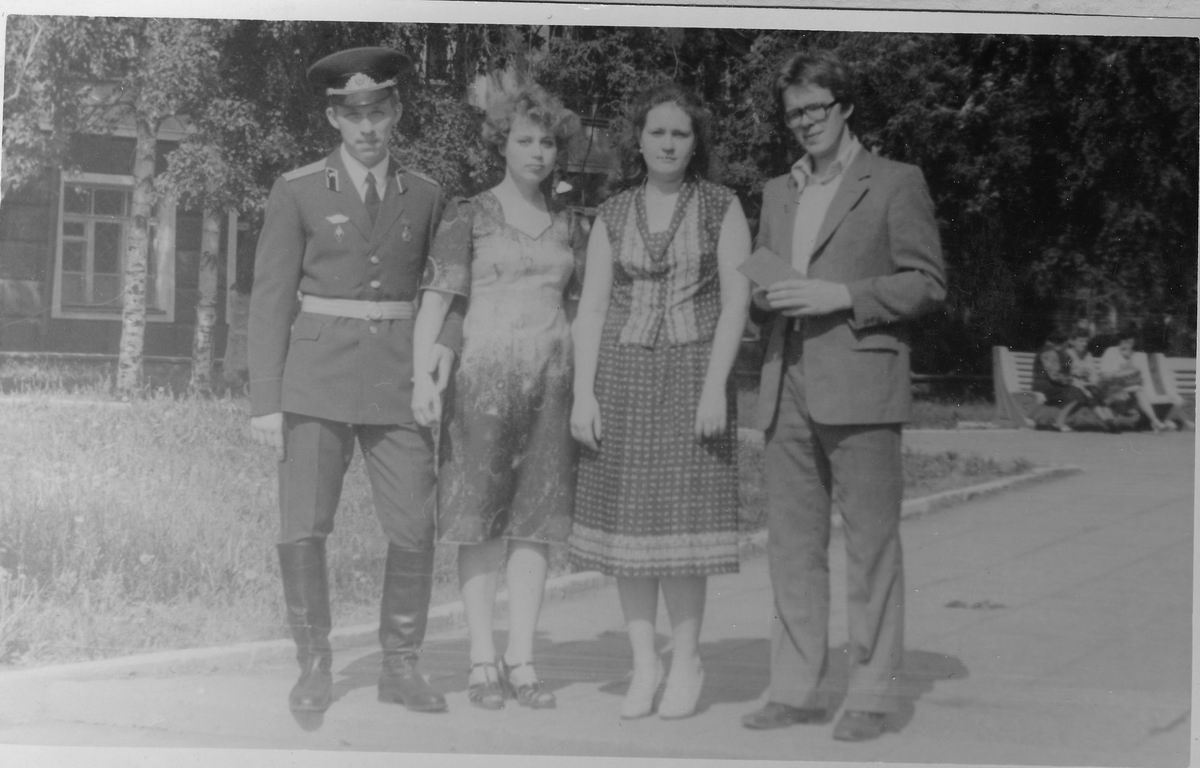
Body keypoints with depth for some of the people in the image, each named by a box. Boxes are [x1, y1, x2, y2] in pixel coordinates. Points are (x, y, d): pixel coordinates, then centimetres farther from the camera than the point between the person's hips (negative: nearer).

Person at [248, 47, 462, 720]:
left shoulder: (425, 195, 8)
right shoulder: (297, 192, 0)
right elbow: (272, 298, -2)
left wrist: (447, 340, -6)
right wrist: (266, 402, -7)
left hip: (398, 376, 2)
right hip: (318, 372, -2)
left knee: (415, 531, -3)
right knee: (304, 531, -7)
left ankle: (401, 666, 13)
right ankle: (315, 666, 10)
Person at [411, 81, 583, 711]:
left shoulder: (570, 225, 13)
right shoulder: (469, 217, 2)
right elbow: (434, 301, -5)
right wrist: (423, 377, -17)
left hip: (552, 378, 3)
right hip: (484, 374, -3)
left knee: (535, 519, 2)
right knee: (480, 519, -1)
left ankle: (521, 660, 6)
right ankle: (482, 659, 5)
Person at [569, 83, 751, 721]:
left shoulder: (722, 208, 3)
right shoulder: (612, 216, 9)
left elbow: (735, 302, -3)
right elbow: (591, 310, 6)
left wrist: (716, 387, -13)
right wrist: (582, 393, -4)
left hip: (692, 375, -2)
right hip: (622, 375, 3)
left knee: (682, 517, -6)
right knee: (627, 518, 1)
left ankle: (686, 663, 7)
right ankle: (643, 663, 11)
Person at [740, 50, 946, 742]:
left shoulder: (896, 183, 3)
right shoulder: (779, 192, 21)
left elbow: (928, 283, -2)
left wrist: (842, 296, -13)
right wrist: (766, 295, 2)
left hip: (860, 384, -6)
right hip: (788, 388, 6)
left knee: (871, 544, -3)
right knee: (792, 545, 6)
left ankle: (872, 695, 4)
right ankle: (800, 689, 14)